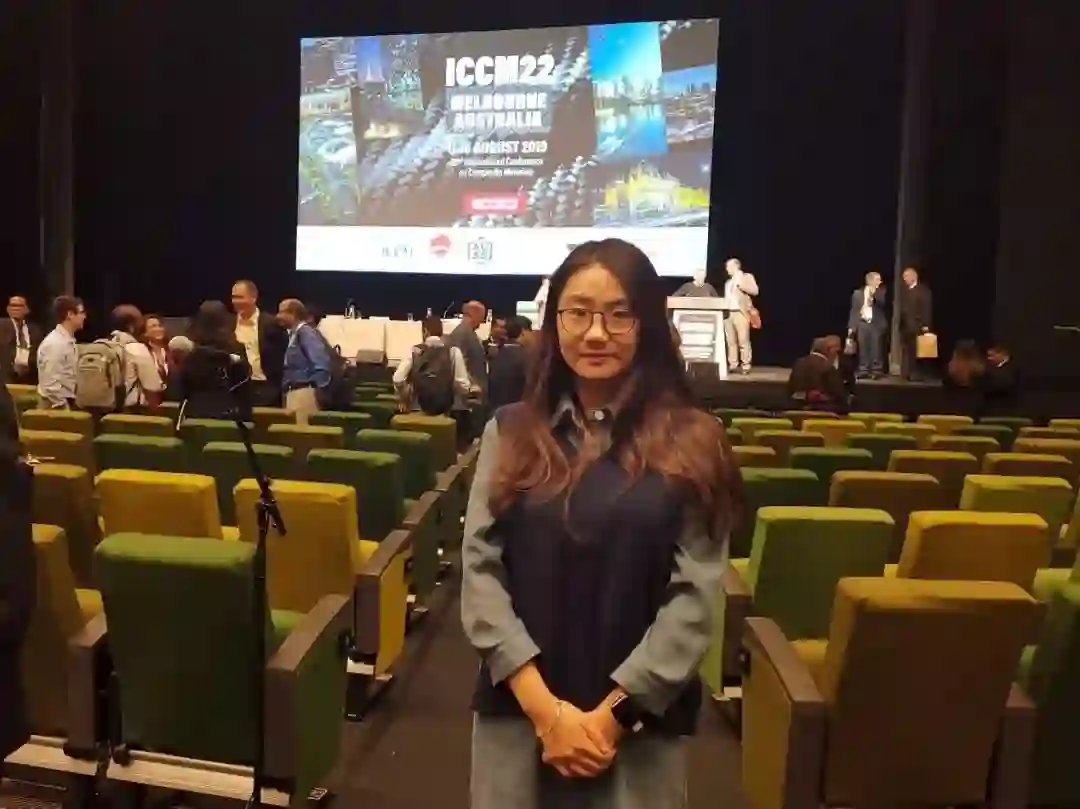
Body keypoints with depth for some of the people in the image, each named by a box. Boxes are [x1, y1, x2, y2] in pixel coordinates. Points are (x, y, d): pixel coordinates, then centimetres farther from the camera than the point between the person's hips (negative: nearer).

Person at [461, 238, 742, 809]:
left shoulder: (690, 443, -4)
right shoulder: (510, 433, 0)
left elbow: (694, 596, -8)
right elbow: (479, 570, -5)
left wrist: (614, 711, -12)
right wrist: (543, 705, -12)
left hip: (640, 726, -1)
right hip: (517, 714, 1)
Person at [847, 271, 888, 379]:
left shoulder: (881, 292, 6)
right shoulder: (858, 293, 5)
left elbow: (883, 304, -11)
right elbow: (854, 310, 6)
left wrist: (875, 294, -16)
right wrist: (851, 326, 2)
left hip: (876, 324, 0)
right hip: (862, 323, 0)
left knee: (876, 348, -2)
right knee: (863, 349, 2)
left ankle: (876, 371, 3)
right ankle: (863, 371, 7)